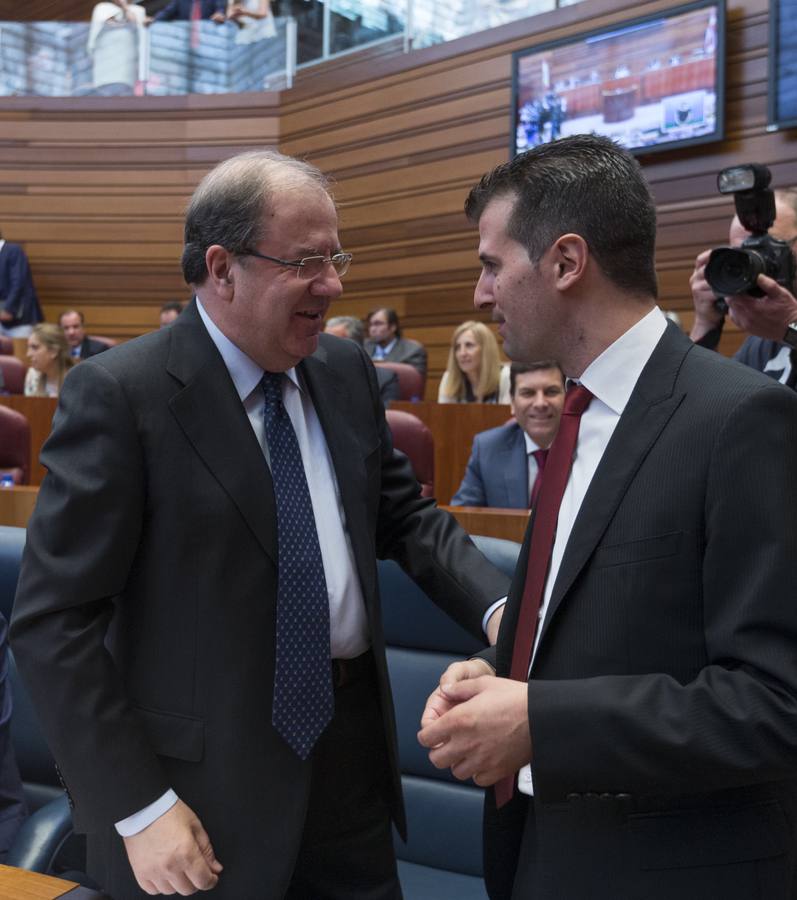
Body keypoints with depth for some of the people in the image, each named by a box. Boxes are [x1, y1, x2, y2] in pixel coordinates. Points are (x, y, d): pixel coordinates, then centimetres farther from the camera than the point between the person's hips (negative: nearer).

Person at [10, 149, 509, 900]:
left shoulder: (346, 371, 3)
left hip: (350, 748, 6)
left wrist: (498, 610, -7)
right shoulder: (118, 395, -15)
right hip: (208, 783, -5)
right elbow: (53, 620, -15)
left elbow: (403, 515, 10)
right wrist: (139, 807, -16)